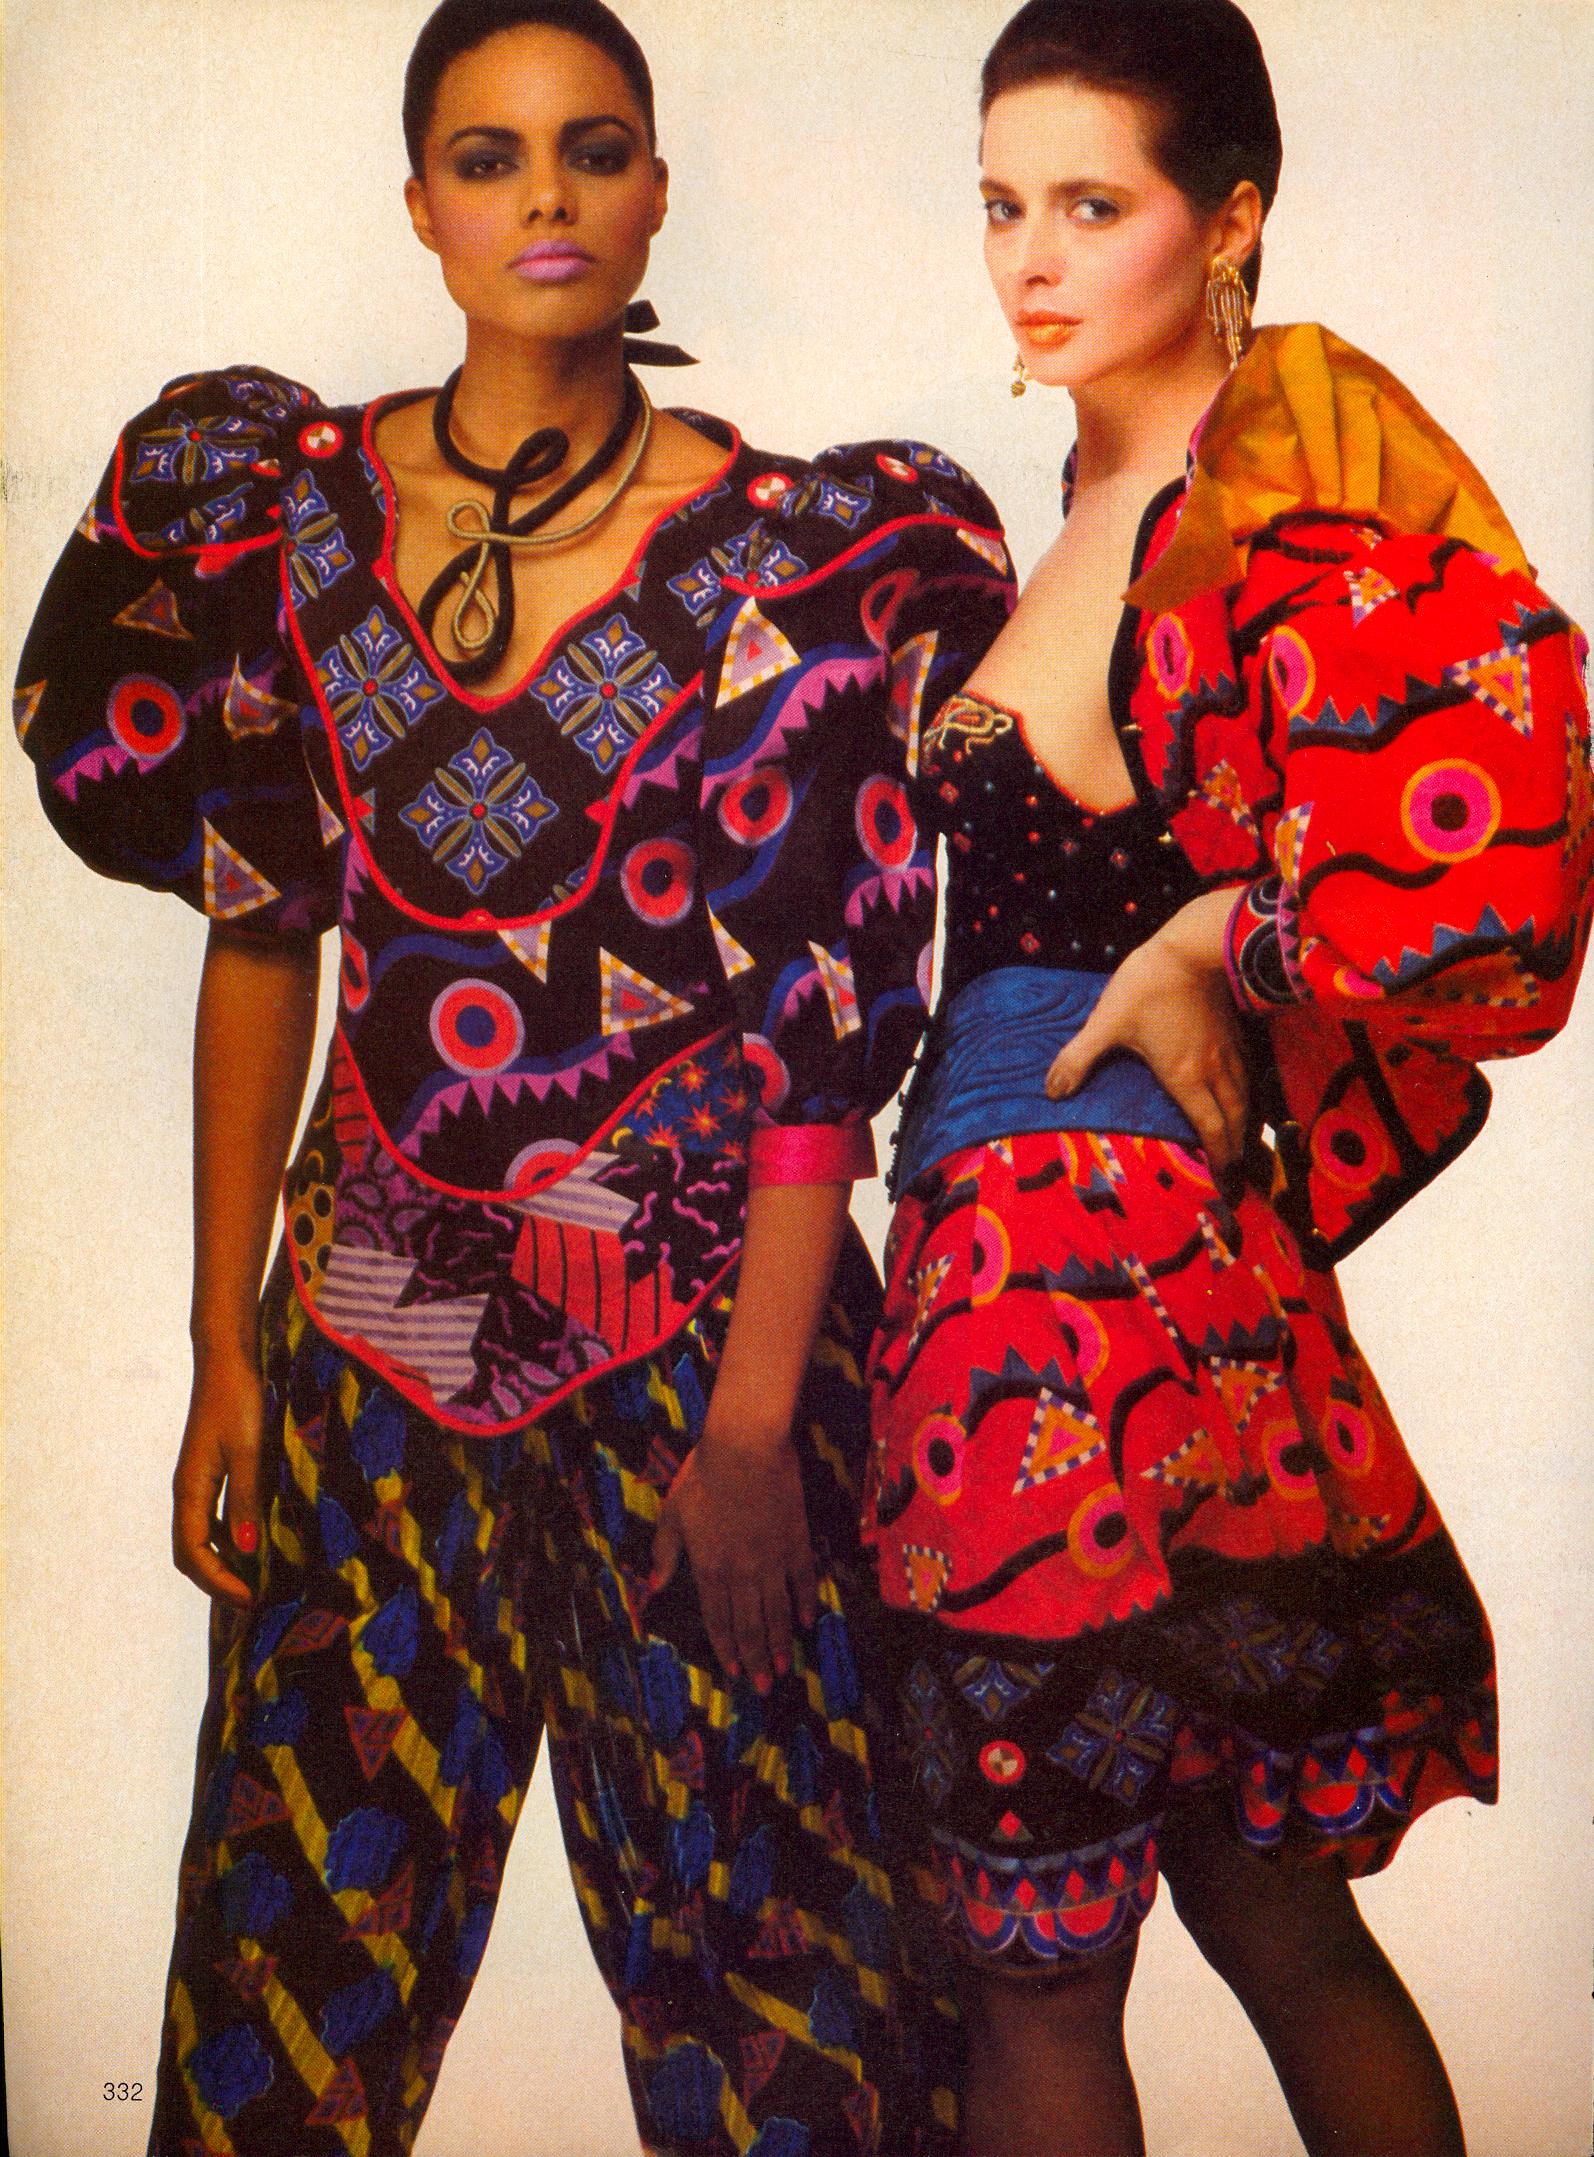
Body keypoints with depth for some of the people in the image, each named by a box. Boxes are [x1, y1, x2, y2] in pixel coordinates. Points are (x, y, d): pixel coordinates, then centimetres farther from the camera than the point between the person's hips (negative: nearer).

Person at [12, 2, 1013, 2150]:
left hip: (697, 1304, -2)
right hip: (378, 1312, 3)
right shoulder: (292, 501, 2)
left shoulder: (788, 543, -7)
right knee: (310, 1902, 12)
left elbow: (828, 1007, -9)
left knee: (737, 1891, 9)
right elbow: (258, 935, 5)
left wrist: (758, 1415, -12)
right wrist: (225, 1346, 3)